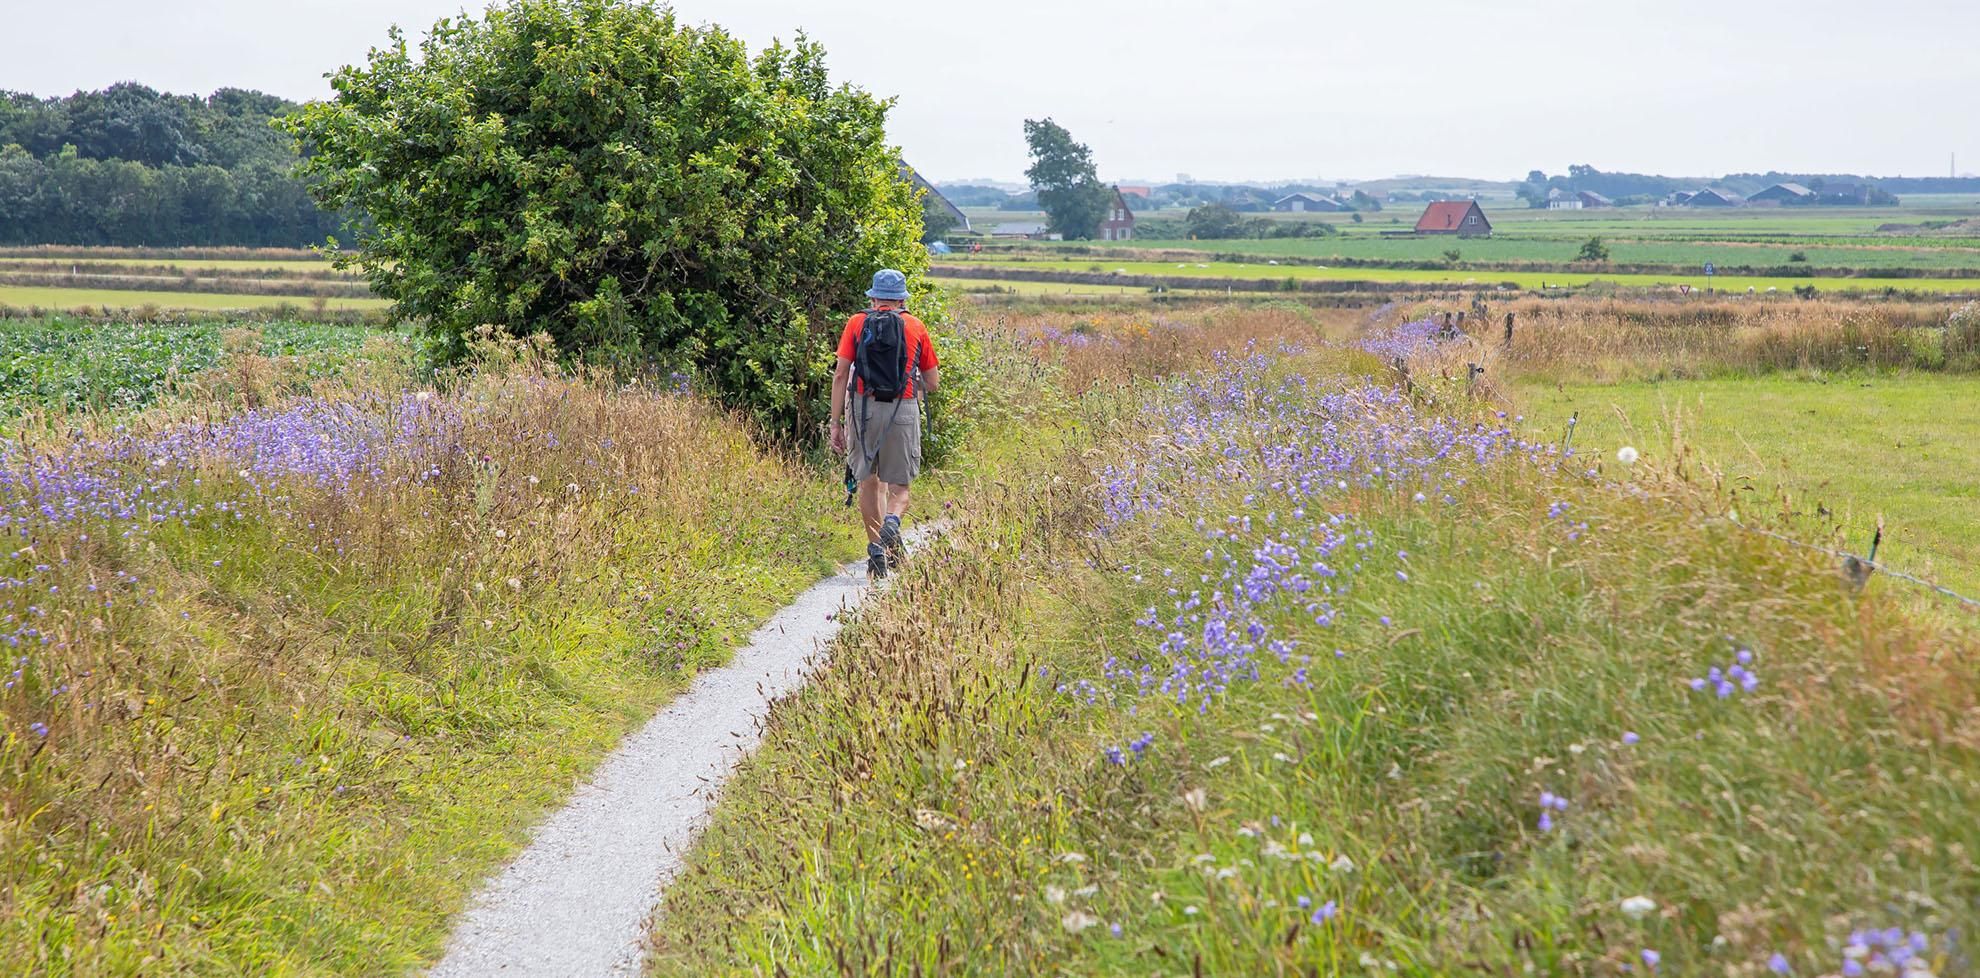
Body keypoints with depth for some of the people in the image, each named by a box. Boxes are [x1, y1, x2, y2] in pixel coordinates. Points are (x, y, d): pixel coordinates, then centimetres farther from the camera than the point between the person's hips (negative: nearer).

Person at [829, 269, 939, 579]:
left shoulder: (856, 323, 9)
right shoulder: (916, 327, 11)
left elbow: (841, 374, 0)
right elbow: (932, 382, 13)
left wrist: (836, 422, 2)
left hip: (863, 407, 0)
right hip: (903, 410, 0)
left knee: (868, 482, 13)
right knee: (898, 485, 5)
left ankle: (877, 549, 9)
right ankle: (892, 522, -26)